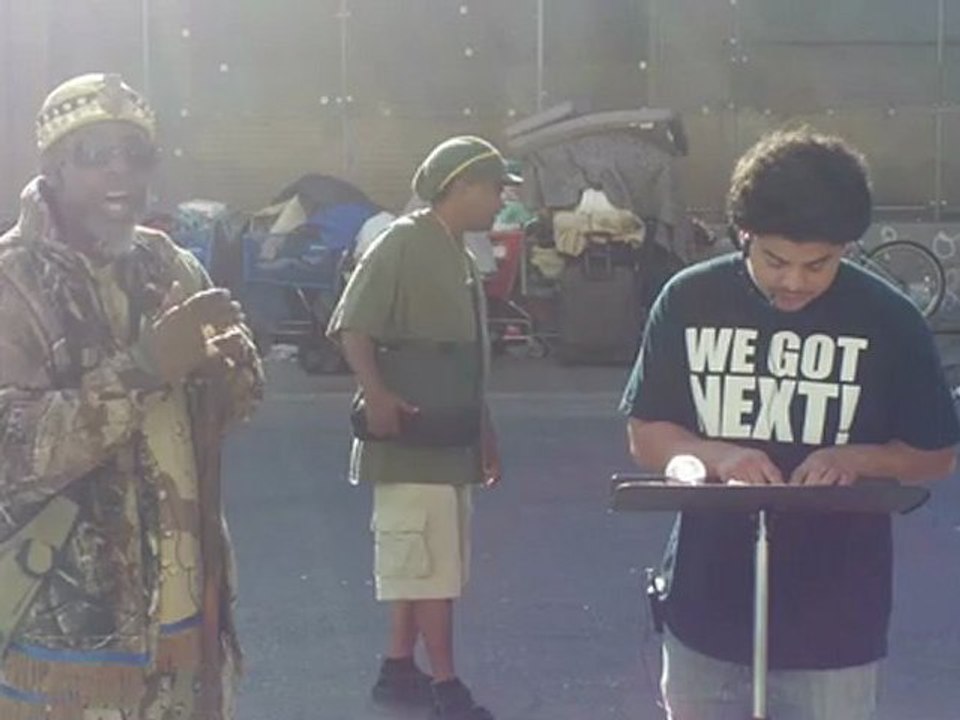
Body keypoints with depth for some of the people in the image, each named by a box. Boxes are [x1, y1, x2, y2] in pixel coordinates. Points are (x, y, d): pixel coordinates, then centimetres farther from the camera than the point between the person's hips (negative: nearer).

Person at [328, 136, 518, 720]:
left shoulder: (462, 259, 17)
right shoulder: (405, 241, -10)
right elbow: (352, 327, -17)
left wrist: (485, 432, 23)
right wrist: (376, 395, -30)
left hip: (449, 440, 9)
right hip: (411, 437, -9)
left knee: (425, 561, 13)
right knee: (431, 563, -6)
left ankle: (399, 670, 23)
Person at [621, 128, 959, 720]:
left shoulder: (888, 320, -7)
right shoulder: (690, 300, -3)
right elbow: (646, 436, 2)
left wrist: (855, 458, -18)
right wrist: (718, 456, -19)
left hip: (834, 623, -2)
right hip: (708, 606, 2)